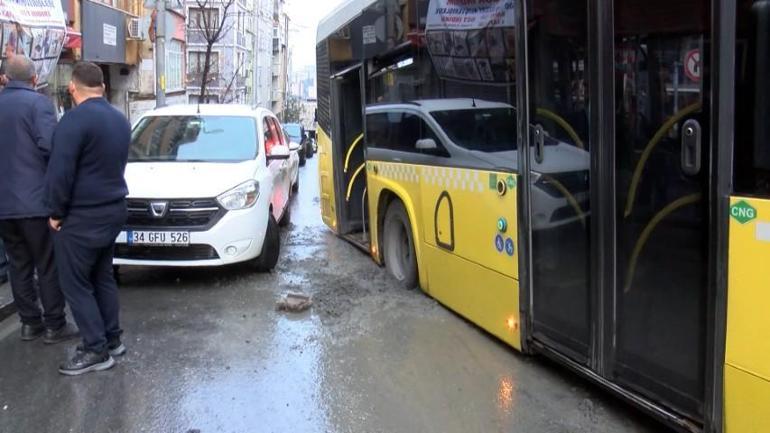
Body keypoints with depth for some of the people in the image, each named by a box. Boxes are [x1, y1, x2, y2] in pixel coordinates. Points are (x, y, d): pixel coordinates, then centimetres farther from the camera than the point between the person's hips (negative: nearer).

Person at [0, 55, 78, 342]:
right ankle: (54, 326, 8)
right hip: (36, 200, -6)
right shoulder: (38, 102, -11)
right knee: (48, 266, 3)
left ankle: (30, 323, 20)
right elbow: (50, 145, -21)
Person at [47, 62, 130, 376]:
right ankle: (112, 339, 23)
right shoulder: (120, 119, 9)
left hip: (82, 217, -8)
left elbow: (60, 171, -20)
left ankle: (96, 350, 4)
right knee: (102, 277, 18)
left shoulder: (75, 119, -18)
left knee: (76, 284, 1)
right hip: (112, 210, 8)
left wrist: (56, 213, -9)